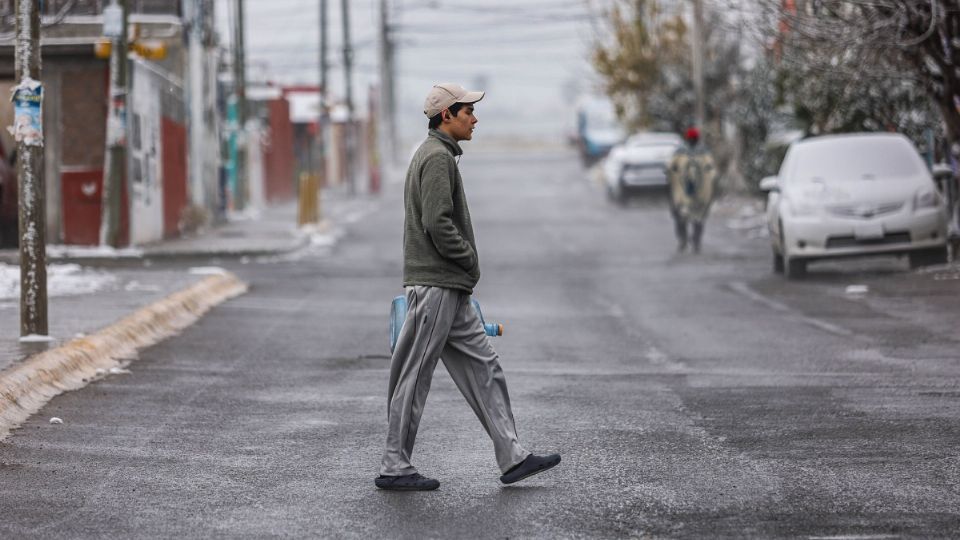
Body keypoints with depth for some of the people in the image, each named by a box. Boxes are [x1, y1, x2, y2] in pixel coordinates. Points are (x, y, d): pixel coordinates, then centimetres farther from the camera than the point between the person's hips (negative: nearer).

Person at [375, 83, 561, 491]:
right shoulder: (437, 157, -13)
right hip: (435, 285, -11)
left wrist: (466, 265, 13)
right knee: (414, 377, -4)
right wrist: (469, 259, -10)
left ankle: (512, 458, 8)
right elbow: (437, 223, -22)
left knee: (483, 368, 8)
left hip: (451, 290, 11)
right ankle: (394, 468, 2)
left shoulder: (437, 155, 20)